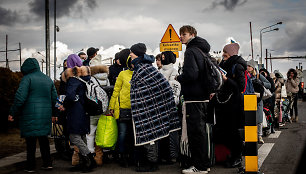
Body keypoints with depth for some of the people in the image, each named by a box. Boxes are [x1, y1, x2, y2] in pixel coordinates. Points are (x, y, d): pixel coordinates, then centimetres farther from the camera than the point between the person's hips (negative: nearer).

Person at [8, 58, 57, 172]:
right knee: (43, 138, 14)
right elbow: (54, 98, 18)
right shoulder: (48, 79, 14)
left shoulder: (27, 78, -7)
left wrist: (13, 113, -7)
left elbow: (20, 97, -15)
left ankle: (30, 166, 3)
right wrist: (53, 113, 26)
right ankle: (47, 163, 15)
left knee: (31, 140, 0)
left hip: (30, 115, -6)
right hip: (45, 115, 6)